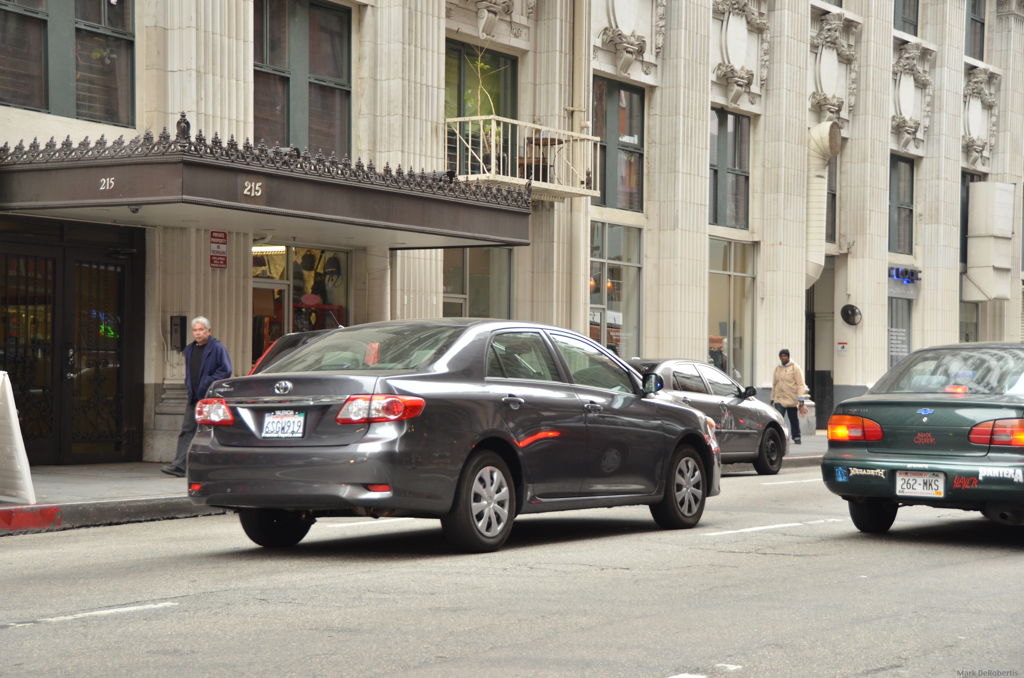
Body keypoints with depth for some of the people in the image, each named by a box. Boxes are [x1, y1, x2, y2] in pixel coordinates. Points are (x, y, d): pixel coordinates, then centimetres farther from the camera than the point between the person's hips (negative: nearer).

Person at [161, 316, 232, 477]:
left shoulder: (217, 348, -6)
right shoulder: (190, 350, 17)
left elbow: (226, 370, -12)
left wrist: (208, 382, -14)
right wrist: (188, 387, 12)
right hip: (194, 397, 7)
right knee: (187, 430, -2)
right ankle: (179, 465, -7)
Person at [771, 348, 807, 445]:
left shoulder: (795, 368, -4)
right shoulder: (777, 368, 11)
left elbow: (800, 384, -8)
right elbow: (774, 384, 19)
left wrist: (800, 400, -15)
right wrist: (772, 398, 17)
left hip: (792, 400, -3)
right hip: (779, 399, 3)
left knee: (794, 419, 9)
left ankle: (796, 438, 23)